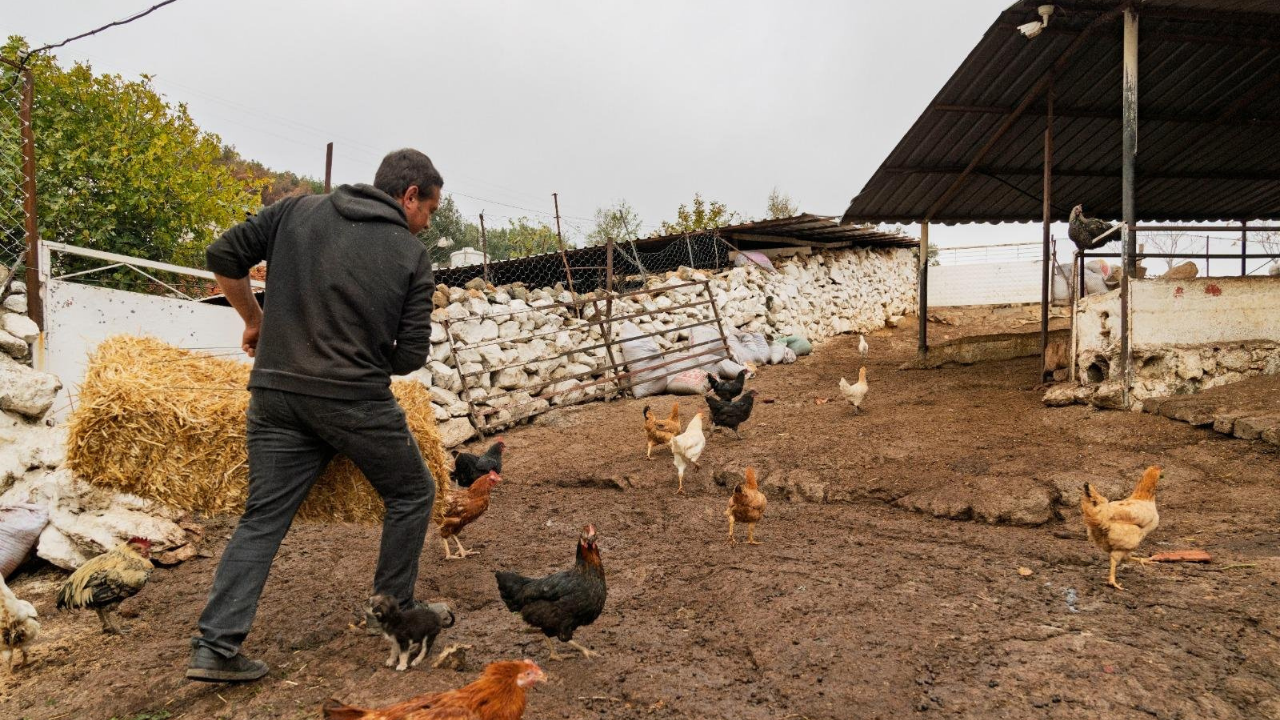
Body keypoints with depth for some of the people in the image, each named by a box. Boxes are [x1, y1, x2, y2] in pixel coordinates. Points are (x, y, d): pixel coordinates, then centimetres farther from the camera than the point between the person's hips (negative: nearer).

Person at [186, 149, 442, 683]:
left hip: (276, 394, 4)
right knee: (412, 494, 18)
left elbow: (223, 258, 6)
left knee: (263, 518, 13)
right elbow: (411, 357, -5)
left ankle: (215, 647, 8)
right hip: (357, 400, -4)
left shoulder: (297, 211, 8)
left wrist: (254, 320, 20)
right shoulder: (412, 256, -1)